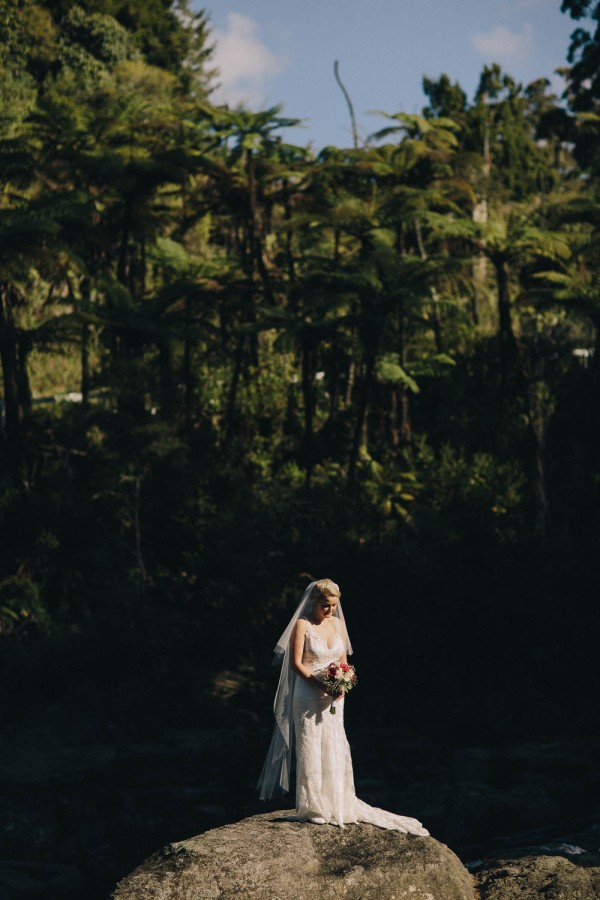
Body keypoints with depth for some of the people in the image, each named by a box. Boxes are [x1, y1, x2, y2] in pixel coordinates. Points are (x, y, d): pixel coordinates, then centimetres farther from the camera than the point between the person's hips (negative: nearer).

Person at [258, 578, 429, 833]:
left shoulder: (338, 624, 9)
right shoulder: (303, 625, -8)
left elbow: (343, 661, 13)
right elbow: (296, 663, -10)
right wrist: (319, 684, -20)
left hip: (333, 697, 5)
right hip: (308, 694, -5)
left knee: (335, 749, 6)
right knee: (311, 749, -2)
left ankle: (337, 805, 15)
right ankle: (311, 808, 6)